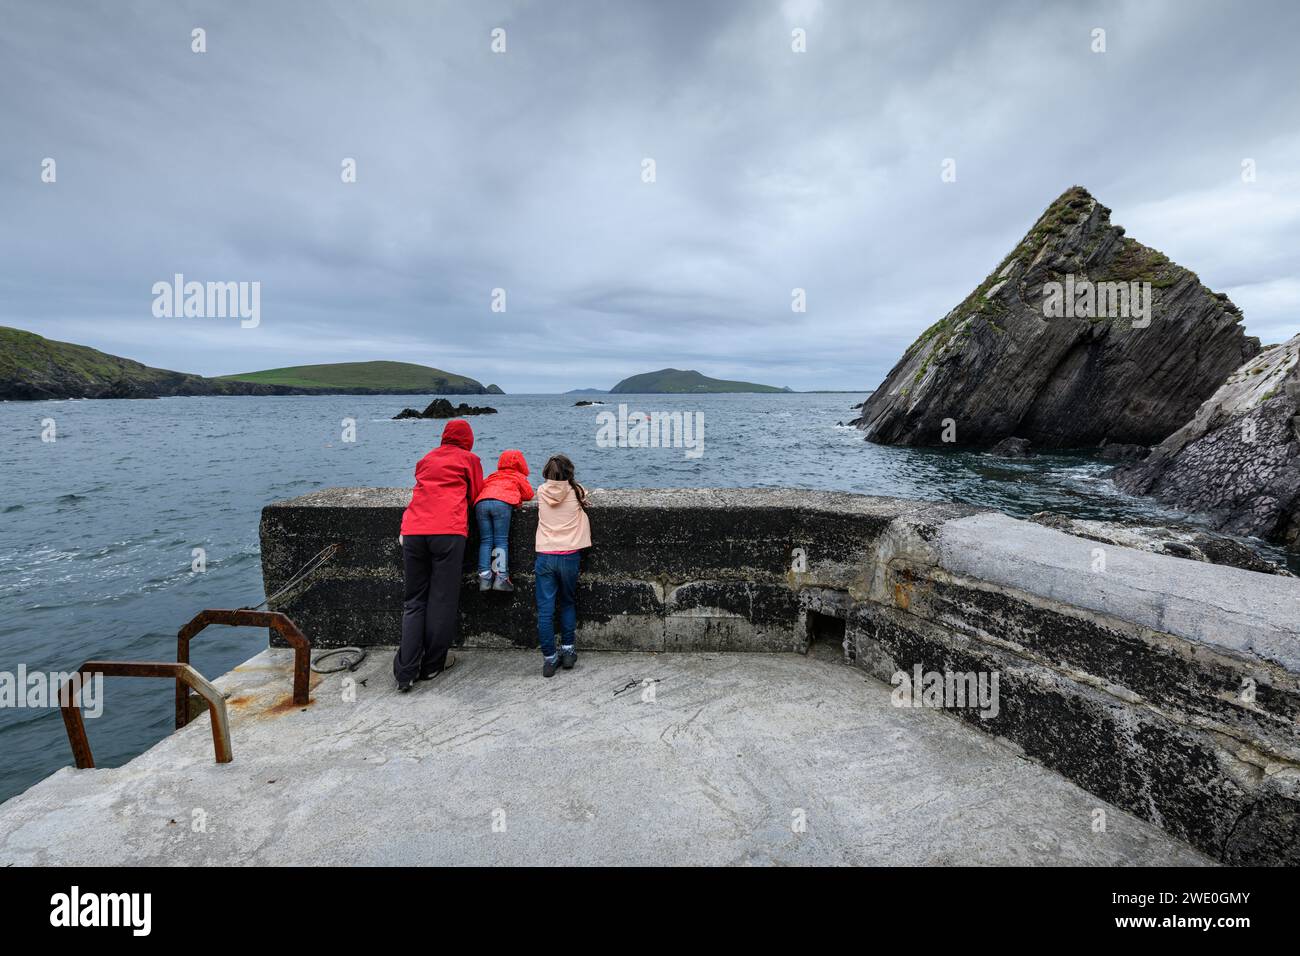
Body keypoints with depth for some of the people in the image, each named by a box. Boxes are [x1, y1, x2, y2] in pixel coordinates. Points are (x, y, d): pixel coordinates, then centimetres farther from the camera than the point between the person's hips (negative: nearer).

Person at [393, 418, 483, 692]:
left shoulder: (426, 459, 24)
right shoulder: (469, 459, 12)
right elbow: (475, 496, 17)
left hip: (413, 532, 4)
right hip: (448, 531, -4)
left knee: (413, 600, 10)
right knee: (442, 599, 6)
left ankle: (406, 671, 4)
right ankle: (432, 665, 14)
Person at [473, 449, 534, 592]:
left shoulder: (493, 476, 36)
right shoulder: (518, 476, 25)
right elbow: (529, 495, 23)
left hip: (481, 503, 3)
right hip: (501, 503, -3)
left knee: (485, 541, 4)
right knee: (501, 541, -2)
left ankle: (484, 578, -7)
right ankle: (501, 577, -14)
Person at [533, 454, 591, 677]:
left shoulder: (541, 492, 3)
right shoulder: (576, 491, 0)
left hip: (545, 556, 0)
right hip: (569, 556, 0)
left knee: (545, 610, 4)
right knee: (568, 604, 19)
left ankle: (549, 659, 4)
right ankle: (567, 650, 19)